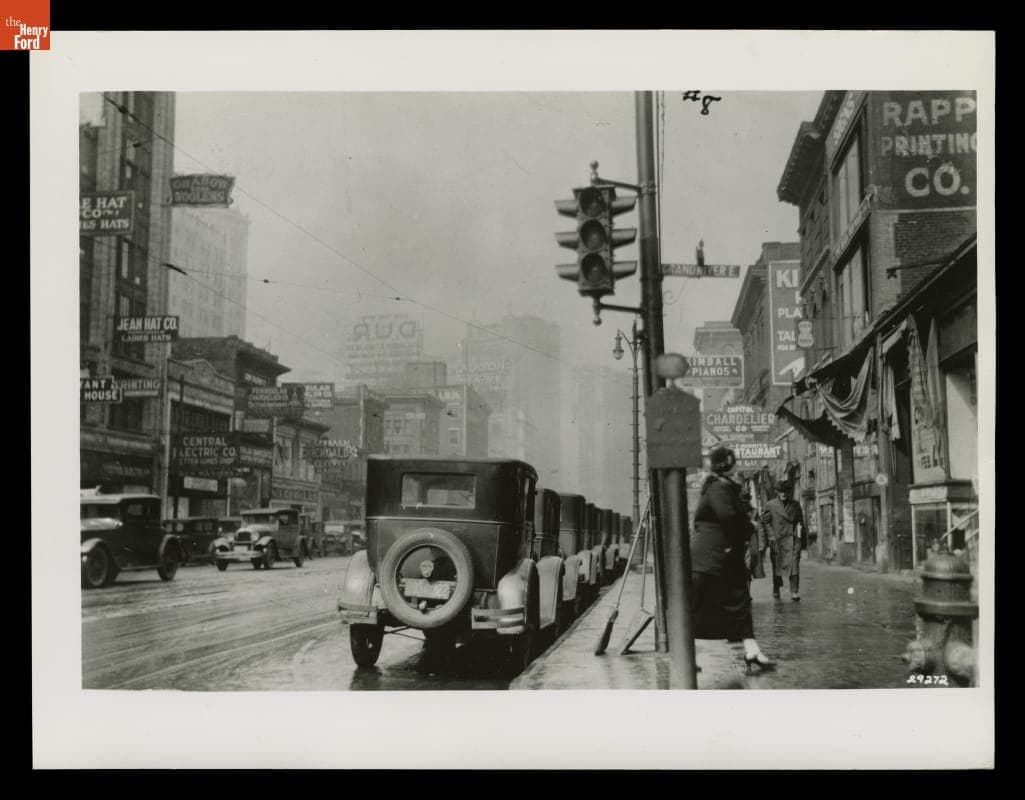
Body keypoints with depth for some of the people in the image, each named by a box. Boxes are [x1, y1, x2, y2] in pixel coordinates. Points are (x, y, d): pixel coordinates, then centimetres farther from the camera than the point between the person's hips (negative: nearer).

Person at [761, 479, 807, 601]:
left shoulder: (795, 504, 10)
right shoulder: (770, 505, 4)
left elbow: (801, 522, 13)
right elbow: (765, 521, 3)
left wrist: (804, 540, 11)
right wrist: (771, 536, -7)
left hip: (793, 539, 1)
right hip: (777, 540, 0)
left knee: (794, 565, -9)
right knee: (777, 565, 7)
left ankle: (794, 592, -10)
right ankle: (776, 590, 23)